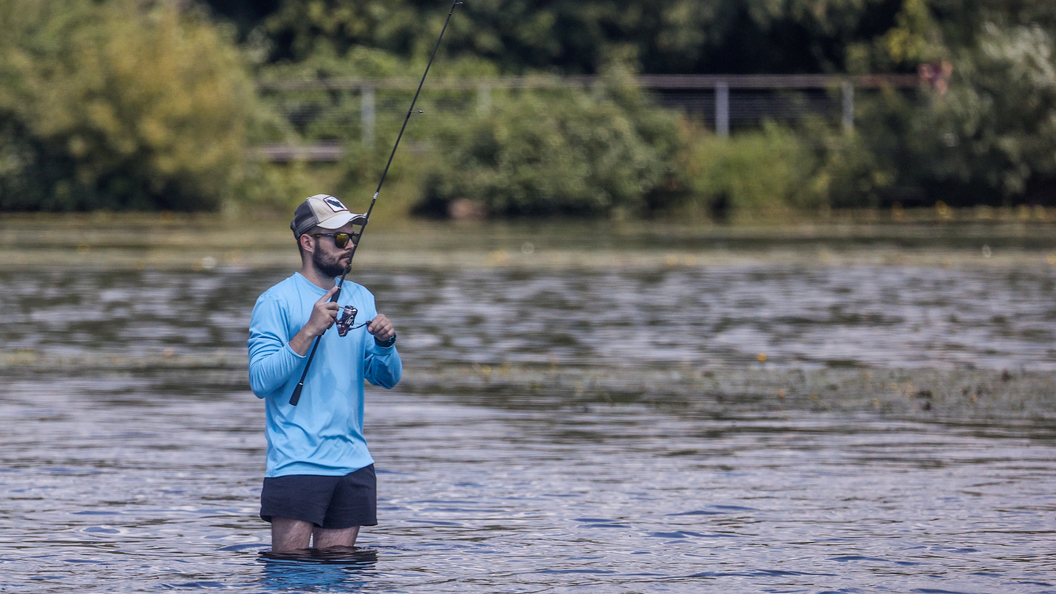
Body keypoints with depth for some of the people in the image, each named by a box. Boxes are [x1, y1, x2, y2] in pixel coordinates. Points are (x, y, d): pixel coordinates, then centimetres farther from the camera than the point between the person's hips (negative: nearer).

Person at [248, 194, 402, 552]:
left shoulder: (361, 298, 15)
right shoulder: (277, 301, -5)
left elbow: (389, 378, 13)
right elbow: (260, 381, -14)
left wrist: (385, 343, -8)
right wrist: (310, 331, -20)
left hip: (353, 464, 6)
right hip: (296, 464, -6)